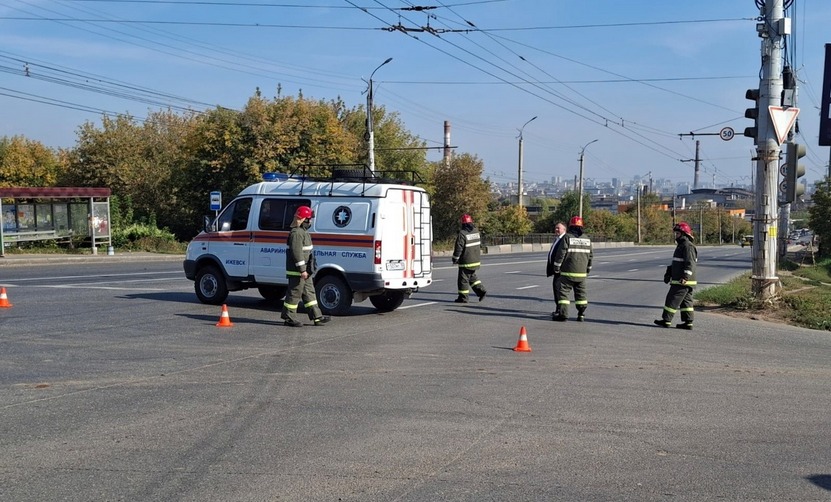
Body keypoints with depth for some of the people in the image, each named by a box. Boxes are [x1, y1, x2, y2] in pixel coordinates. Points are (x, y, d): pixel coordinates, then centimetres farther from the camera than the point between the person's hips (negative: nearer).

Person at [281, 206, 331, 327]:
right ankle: (289, 318, 6)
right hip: (297, 271, -11)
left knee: (309, 292, 12)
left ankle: (317, 317, 16)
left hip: (305, 270, 11)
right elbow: (296, 252, -24)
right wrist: (302, 269, -25)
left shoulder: (303, 232, 16)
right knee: (294, 293, -3)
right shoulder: (296, 233, -18)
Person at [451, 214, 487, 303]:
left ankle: (463, 298, 7)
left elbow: (458, 248, -15)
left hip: (466, 262, -7)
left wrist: (455, 259, -5)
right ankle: (481, 291, 12)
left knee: (463, 279, 2)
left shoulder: (462, 234, -18)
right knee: (472, 277, 22)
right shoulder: (476, 231, 4)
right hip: (476, 260, 7)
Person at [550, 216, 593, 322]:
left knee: (563, 292, 0)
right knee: (581, 293, 13)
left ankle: (563, 314, -6)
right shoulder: (587, 239, 10)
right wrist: (588, 270, 25)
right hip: (582, 273, 5)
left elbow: (560, 254, -10)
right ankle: (581, 315, 13)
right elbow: (590, 256, 15)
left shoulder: (566, 237, -7)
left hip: (568, 272, -5)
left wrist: (556, 268, -1)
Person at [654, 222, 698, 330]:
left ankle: (666, 320, 1)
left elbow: (690, 263, -24)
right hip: (679, 280, 11)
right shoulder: (681, 245, 20)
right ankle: (688, 322, 12)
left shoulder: (688, 246, -14)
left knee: (672, 299, -5)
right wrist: (668, 273, 26)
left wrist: (685, 277, -30)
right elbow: (676, 263, 28)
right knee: (686, 301, 10)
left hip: (682, 281, -11)